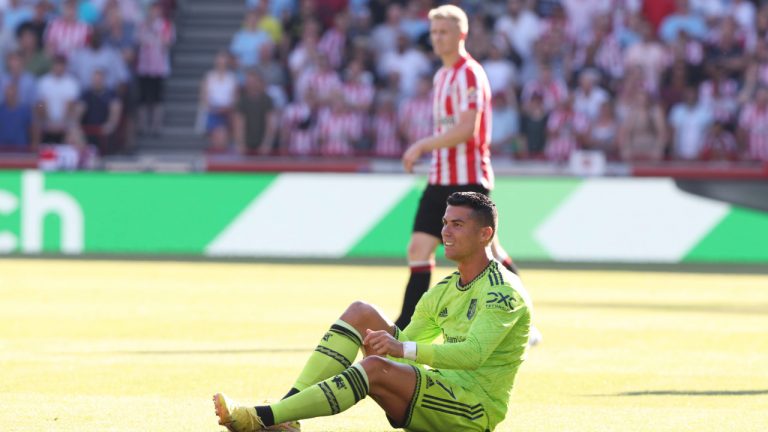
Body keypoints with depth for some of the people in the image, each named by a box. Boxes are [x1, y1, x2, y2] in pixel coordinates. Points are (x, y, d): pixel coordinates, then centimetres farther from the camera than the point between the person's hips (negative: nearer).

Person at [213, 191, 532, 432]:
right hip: (444, 392, 8)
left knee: (375, 368, -33)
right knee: (360, 312, -3)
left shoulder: (503, 291, -11)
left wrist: (404, 349, -36)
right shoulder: (444, 291, 17)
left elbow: (473, 354, -27)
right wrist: (383, 342, -3)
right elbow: (406, 342, 20)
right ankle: (288, 406, -17)